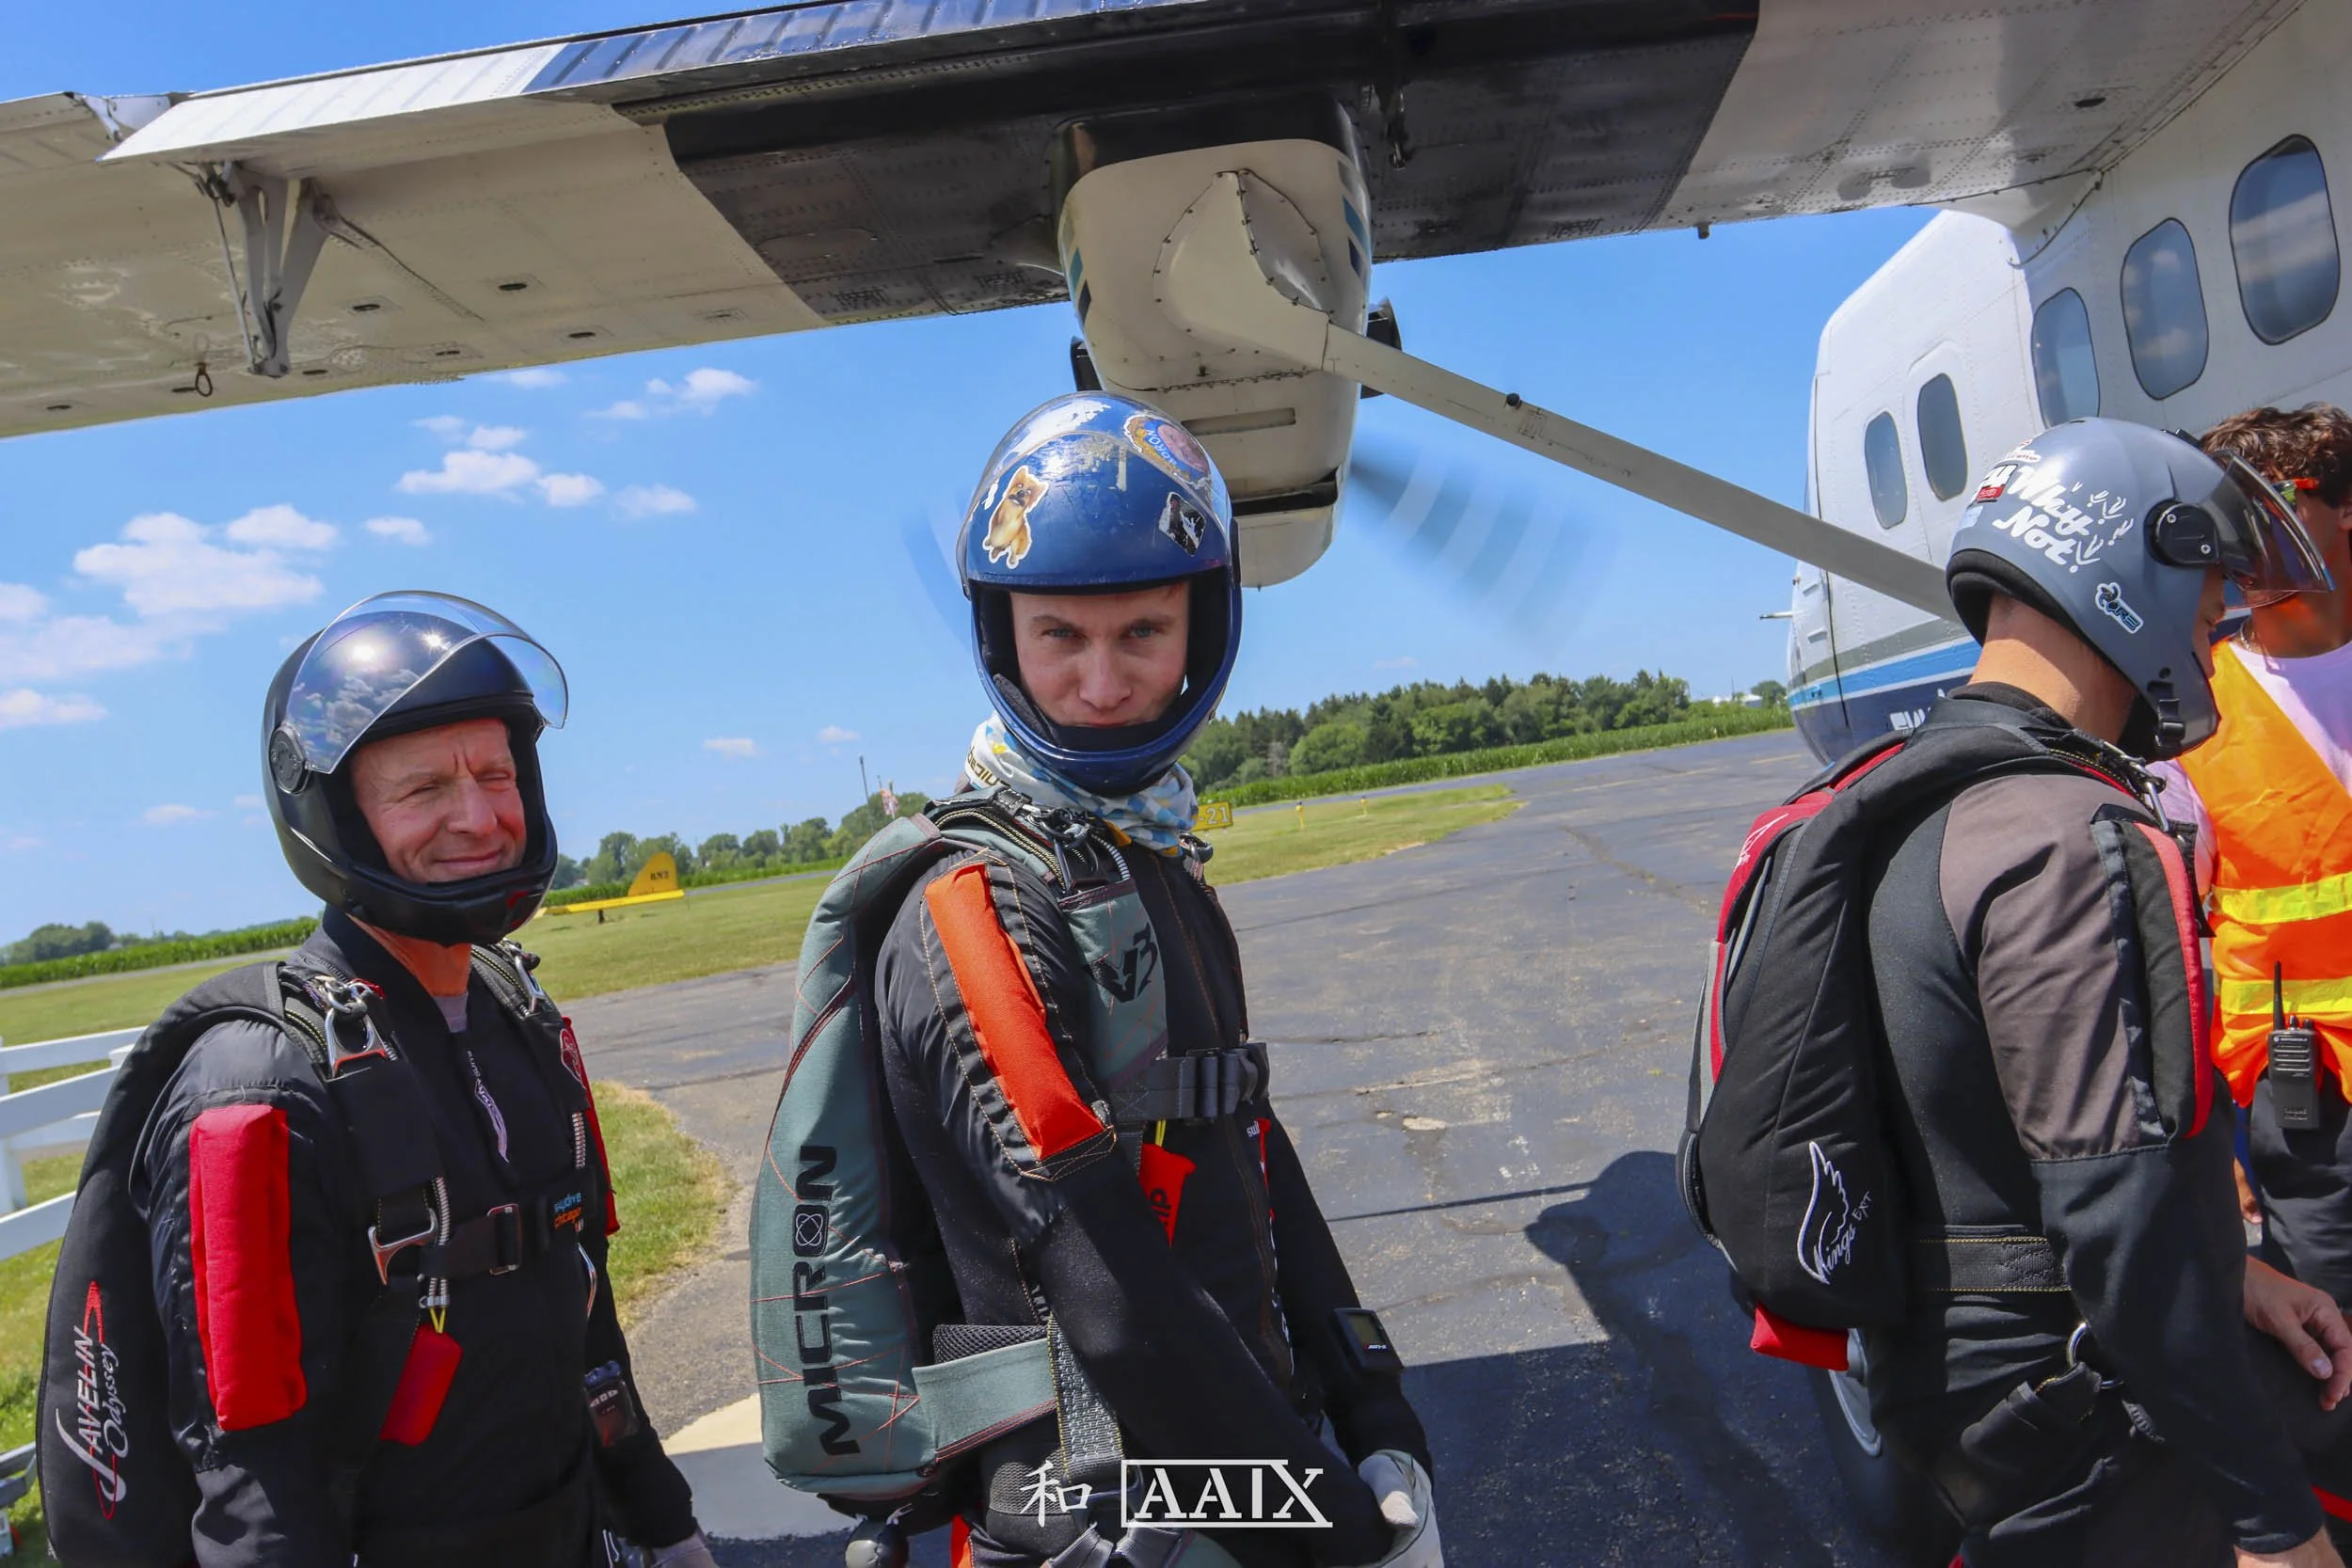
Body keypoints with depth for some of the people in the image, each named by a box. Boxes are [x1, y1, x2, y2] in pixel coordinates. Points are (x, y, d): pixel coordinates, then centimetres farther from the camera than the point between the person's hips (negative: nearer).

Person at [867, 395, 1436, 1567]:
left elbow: (1255, 1160, 8)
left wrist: (1381, 1429, 4)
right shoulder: (975, 914, -22)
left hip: (1247, 1471, 8)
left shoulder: (1166, 876, 6)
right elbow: (1122, 1314, -26)